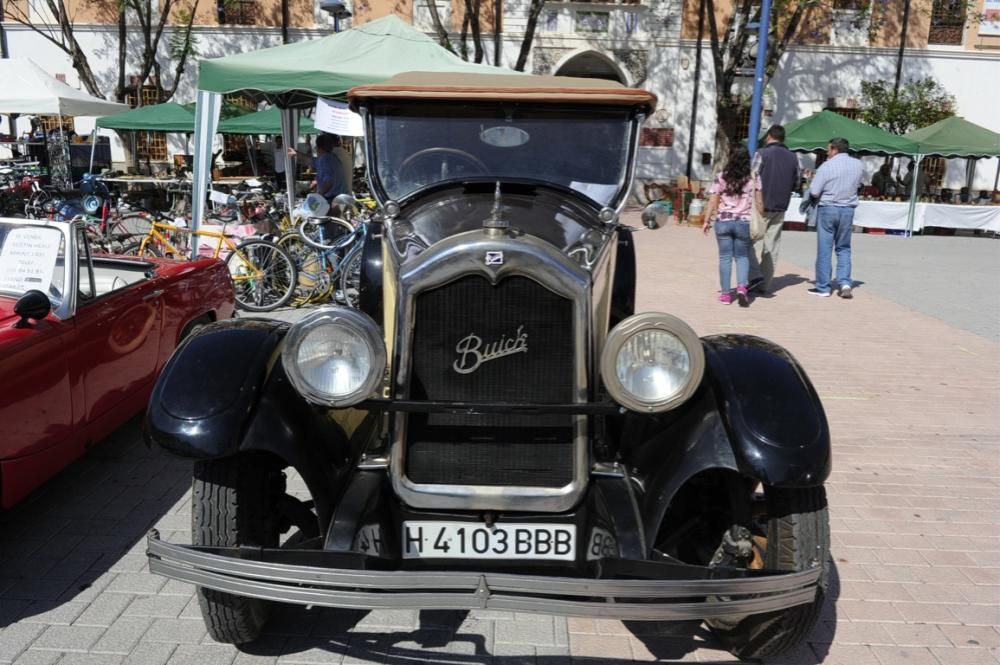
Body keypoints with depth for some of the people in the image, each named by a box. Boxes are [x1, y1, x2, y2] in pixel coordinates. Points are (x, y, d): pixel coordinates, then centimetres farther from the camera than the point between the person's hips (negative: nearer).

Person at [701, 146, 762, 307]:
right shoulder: (754, 178, 2)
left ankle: (725, 293, 8)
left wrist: (706, 221, 3)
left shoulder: (721, 178, -1)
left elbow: (712, 201, -3)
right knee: (742, 256, 13)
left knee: (725, 257, 7)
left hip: (723, 222, 0)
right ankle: (742, 286, -8)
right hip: (744, 222, 1)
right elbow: (759, 202, 3)